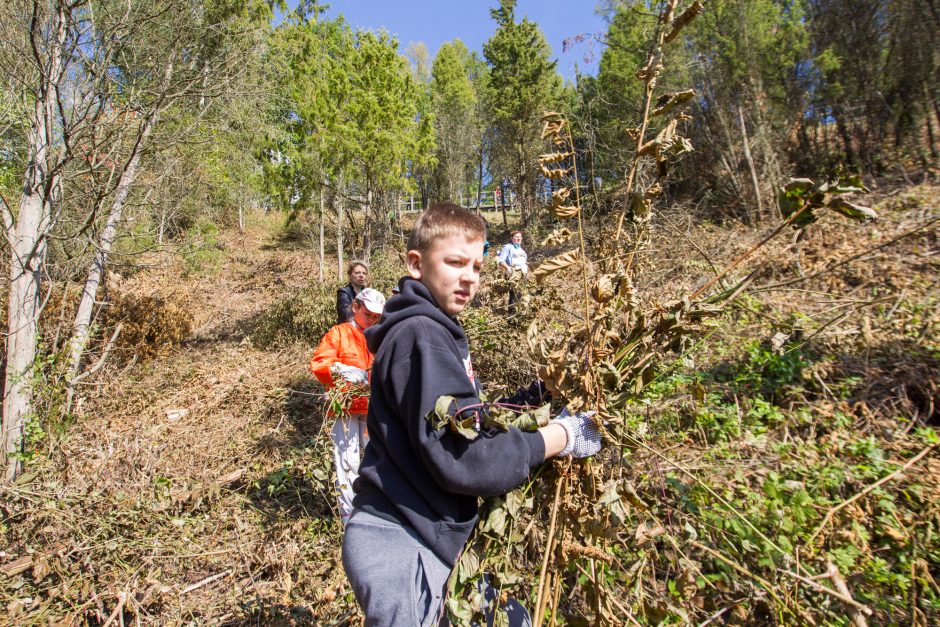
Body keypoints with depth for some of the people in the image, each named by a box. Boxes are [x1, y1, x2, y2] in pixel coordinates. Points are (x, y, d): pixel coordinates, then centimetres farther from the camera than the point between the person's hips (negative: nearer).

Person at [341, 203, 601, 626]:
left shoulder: (432, 331, 11)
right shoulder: (422, 335, -20)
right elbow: (460, 458, -25)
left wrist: (528, 401, -1)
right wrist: (563, 436, -16)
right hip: (401, 547, -9)